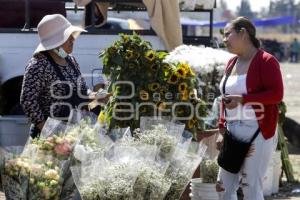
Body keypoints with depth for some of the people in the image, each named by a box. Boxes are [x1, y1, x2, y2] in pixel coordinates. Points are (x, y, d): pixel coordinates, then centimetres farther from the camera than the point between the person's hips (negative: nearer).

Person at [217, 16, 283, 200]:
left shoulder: (266, 61, -8)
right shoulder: (232, 63, 16)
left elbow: (277, 94, -17)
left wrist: (242, 99, -21)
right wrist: (222, 126, 13)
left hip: (257, 131, -8)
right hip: (233, 131, 8)